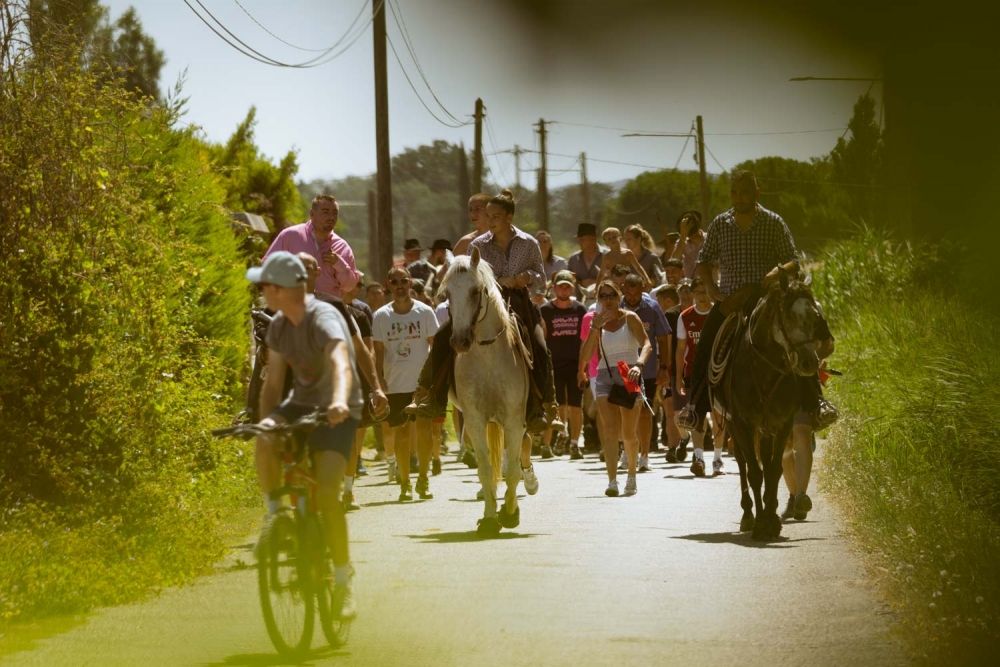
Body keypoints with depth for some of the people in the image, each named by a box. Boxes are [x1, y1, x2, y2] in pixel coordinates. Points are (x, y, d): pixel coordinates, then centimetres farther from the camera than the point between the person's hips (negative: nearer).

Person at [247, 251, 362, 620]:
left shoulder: (324, 318, -22)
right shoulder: (279, 325, 1)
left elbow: (341, 361, -41)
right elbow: (273, 381, 6)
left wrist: (340, 400, -60)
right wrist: (265, 420, -10)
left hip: (335, 413, -5)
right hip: (301, 404, 5)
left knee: (326, 491, -22)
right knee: (264, 440, -30)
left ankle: (343, 580, -9)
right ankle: (275, 513, -9)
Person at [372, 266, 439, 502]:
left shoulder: (424, 312, -1)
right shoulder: (381, 316, 1)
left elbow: (435, 345, 3)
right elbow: (379, 351, 3)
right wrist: (379, 380, -5)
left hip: (422, 382, -1)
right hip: (395, 383, 1)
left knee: (424, 429, -9)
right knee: (400, 433, 4)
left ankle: (423, 479, 2)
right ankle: (404, 484, 12)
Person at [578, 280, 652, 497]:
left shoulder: (630, 318, 2)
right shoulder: (598, 322, 10)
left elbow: (646, 344, -11)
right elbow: (586, 355, 1)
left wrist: (638, 365, -30)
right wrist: (595, 327, -8)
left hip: (629, 376, -1)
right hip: (605, 377, 2)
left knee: (628, 433, 4)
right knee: (610, 429, -16)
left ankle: (632, 475, 27)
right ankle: (612, 480, -23)